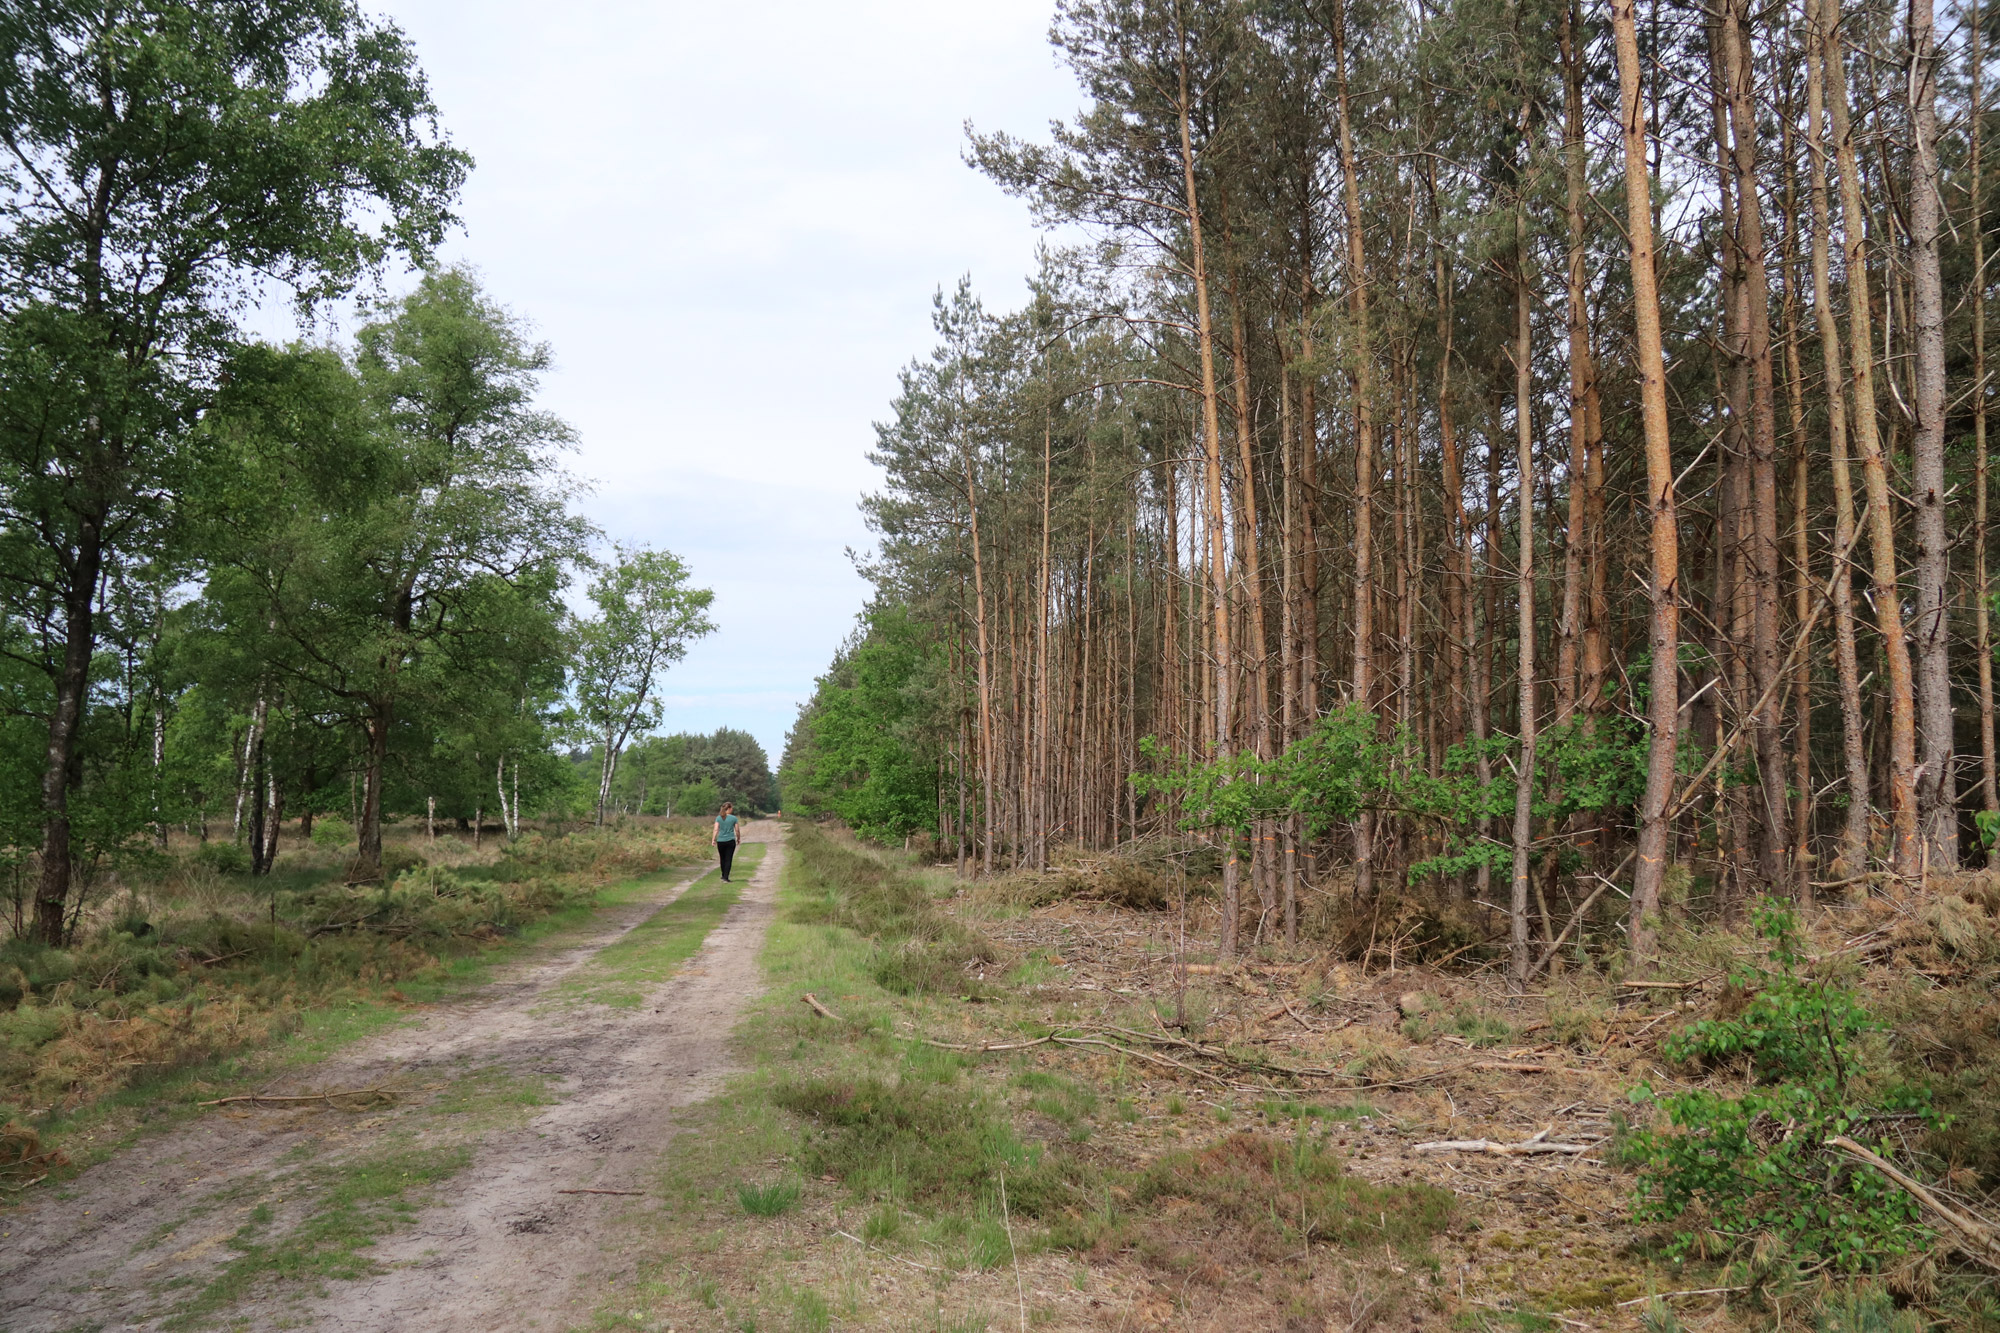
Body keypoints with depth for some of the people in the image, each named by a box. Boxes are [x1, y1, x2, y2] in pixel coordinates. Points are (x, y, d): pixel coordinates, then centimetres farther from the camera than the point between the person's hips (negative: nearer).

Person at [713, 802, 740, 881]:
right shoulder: (733, 818, -2)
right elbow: (737, 830, 2)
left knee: (723, 859, 18)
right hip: (730, 841, -2)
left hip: (720, 841, 2)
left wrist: (714, 840, -8)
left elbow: (716, 829, -7)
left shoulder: (718, 818, 1)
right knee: (728, 860, 0)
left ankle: (724, 876, 32)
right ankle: (725, 878, -7)